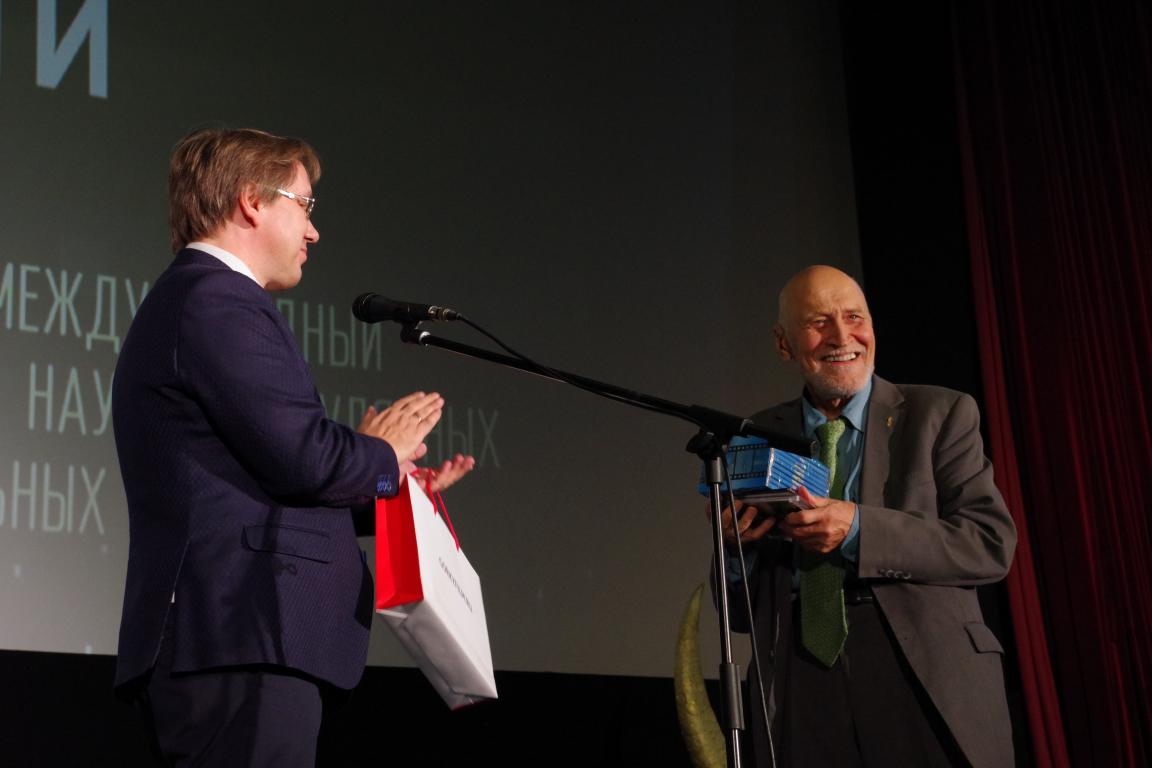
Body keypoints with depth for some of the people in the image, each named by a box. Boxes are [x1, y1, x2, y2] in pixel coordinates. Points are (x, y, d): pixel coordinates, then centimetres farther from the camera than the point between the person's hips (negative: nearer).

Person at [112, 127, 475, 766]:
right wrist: (382, 455, 2)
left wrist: (391, 484, 20)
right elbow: (304, 457, -18)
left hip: (214, 642, 11)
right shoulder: (218, 302, -10)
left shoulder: (186, 301, 25)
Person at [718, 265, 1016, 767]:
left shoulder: (941, 414, 5)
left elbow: (992, 544, -6)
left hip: (926, 681, -2)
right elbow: (739, 612, 14)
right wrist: (736, 547, -9)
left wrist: (859, 530, -17)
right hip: (801, 699, 2)